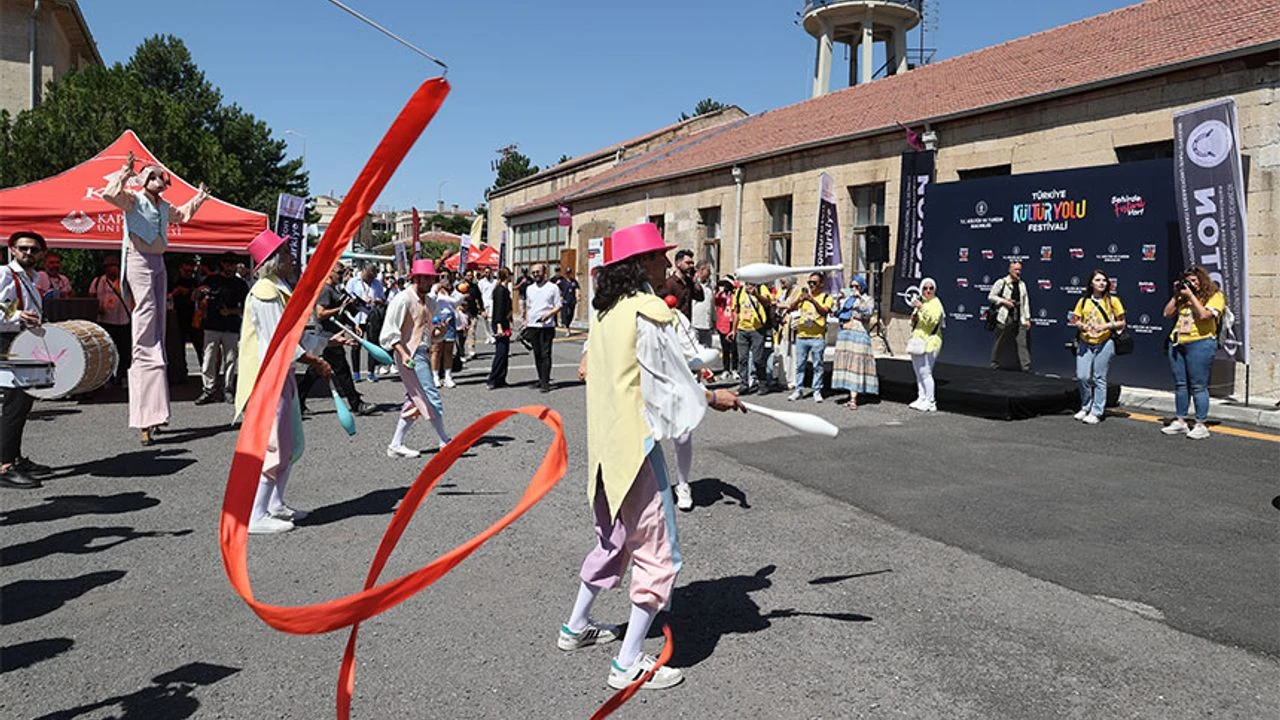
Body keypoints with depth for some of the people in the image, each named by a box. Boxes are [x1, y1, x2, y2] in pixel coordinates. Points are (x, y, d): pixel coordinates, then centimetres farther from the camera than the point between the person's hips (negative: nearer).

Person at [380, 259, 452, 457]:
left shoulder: (430, 301, 14)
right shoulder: (403, 300, -11)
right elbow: (390, 332, -14)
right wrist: (403, 354, -24)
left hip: (423, 353, 9)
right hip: (410, 354, -9)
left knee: (416, 401, 11)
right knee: (431, 398, -6)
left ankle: (395, 445, 17)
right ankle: (445, 441, 4)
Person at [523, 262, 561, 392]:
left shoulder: (553, 288, -1)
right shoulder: (529, 288, 15)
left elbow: (558, 307, -2)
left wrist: (549, 314, -19)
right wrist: (526, 322, 14)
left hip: (546, 326, -5)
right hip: (532, 326, 5)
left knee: (545, 354, -7)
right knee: (537, 354, 8)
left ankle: (545, 382, -7)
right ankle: (541, 379, 18)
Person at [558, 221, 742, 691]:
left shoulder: (605, 311, 10)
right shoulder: (648, 311, -15)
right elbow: (671, 380, -11)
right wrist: (712, 398, 5)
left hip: (605, 444, 9)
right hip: (636, 443, -9)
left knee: (614, 539, 25)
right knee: (658, 552, 0)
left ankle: (576, 627, 38)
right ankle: (628, 663, 5)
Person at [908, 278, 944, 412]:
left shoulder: (936, 304, -7)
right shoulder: (920, 302, 20)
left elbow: (933, 320, -24)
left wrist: (922, 307, -29)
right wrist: (913, 319, 7)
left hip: (929, 342, -9)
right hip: (917, 342, 9)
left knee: (925, 372, -12)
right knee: (918, 372, 10)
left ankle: (930, 402, -9)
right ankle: (921, 398, 17)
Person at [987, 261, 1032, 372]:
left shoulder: (1022, 284, 15)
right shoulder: (1001, 282, -1)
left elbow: (1025, 302, 15)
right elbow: (990, 297, 0)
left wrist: (1027, 319, 9)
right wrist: (1004, 301, -13)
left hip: (1019, 319, 4)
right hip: (1005, 318, -4)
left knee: (1022, 342, -4)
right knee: (1000, 342, 5)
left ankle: (1026, 366, -7)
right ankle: (994, 363, 20)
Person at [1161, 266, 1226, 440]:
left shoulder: (1215, 296, -1)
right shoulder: (1184, 297, 16)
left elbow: (1204, 315, -17)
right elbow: (1167, 313, 13)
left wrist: (1191, 295, -11)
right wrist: (1176, 295, 6)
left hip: (1200, 344, -6)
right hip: (1177, 344, 6)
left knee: (1198, 386, -5)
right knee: (1180, 385, 9)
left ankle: (1201, 425, 1)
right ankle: (1180, 421, 16)